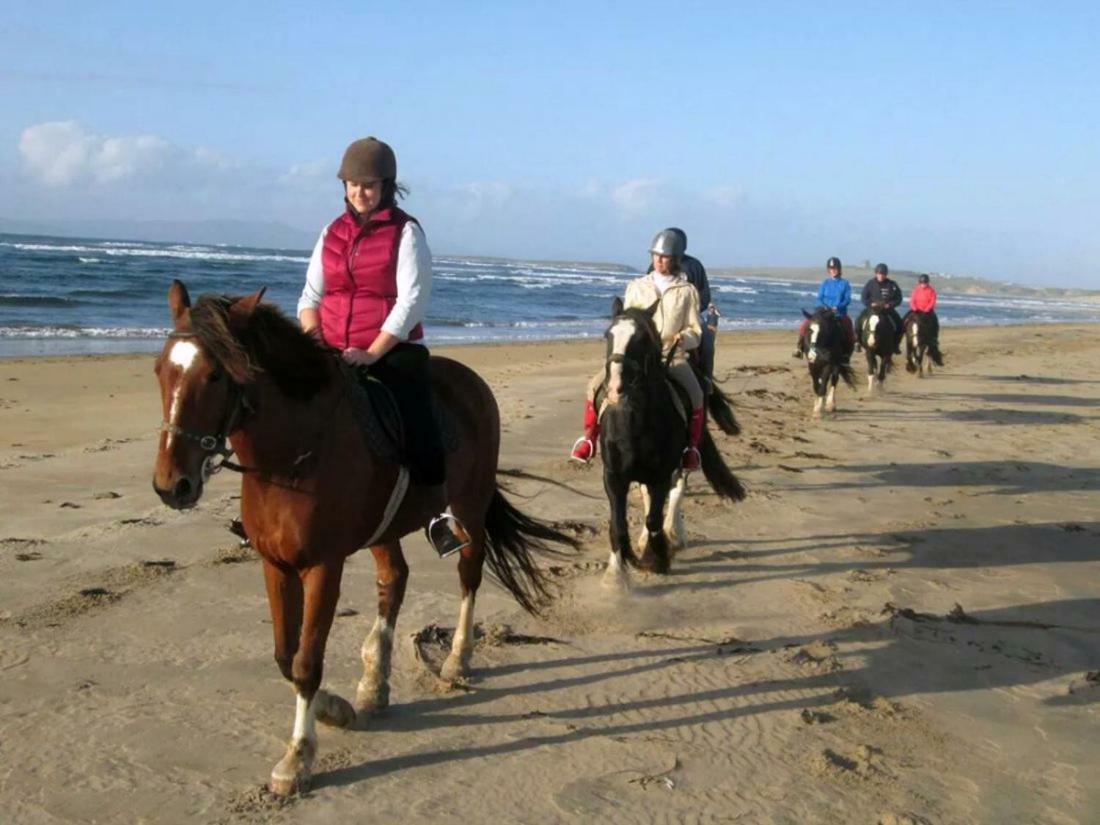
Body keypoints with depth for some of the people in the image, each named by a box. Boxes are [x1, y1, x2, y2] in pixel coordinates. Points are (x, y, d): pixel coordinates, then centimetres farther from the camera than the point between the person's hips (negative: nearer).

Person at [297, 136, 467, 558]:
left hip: (394, 350, -5)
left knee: (416, 420, -24)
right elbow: (310, 295, 14)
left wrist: (371, 353, -19)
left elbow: (411, 301, -11)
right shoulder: (332, 233, 13)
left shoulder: (406, 232, -3)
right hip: (332, 355, 5)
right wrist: (313, 338, -6)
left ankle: (441, 514, -10)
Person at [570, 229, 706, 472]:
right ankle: (589, 438, -1)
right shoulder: (637, 287, 11)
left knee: (695, 394, -29)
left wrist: (683, 338, -17)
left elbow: (695, 331, 6)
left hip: (672, 355, -2)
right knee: (596, 384, -17)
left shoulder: (687, 291, 6)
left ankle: (692, 448, -13)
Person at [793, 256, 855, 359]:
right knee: (805, 324, -18)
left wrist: (838, 307, -23)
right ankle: (800, 348, -9)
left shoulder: (845, 283, 2)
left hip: (840, 314, -1)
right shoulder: (825, 283, 7)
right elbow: (819, 298, 3)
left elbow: (847, 299, -5)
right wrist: (823, 307, -18)